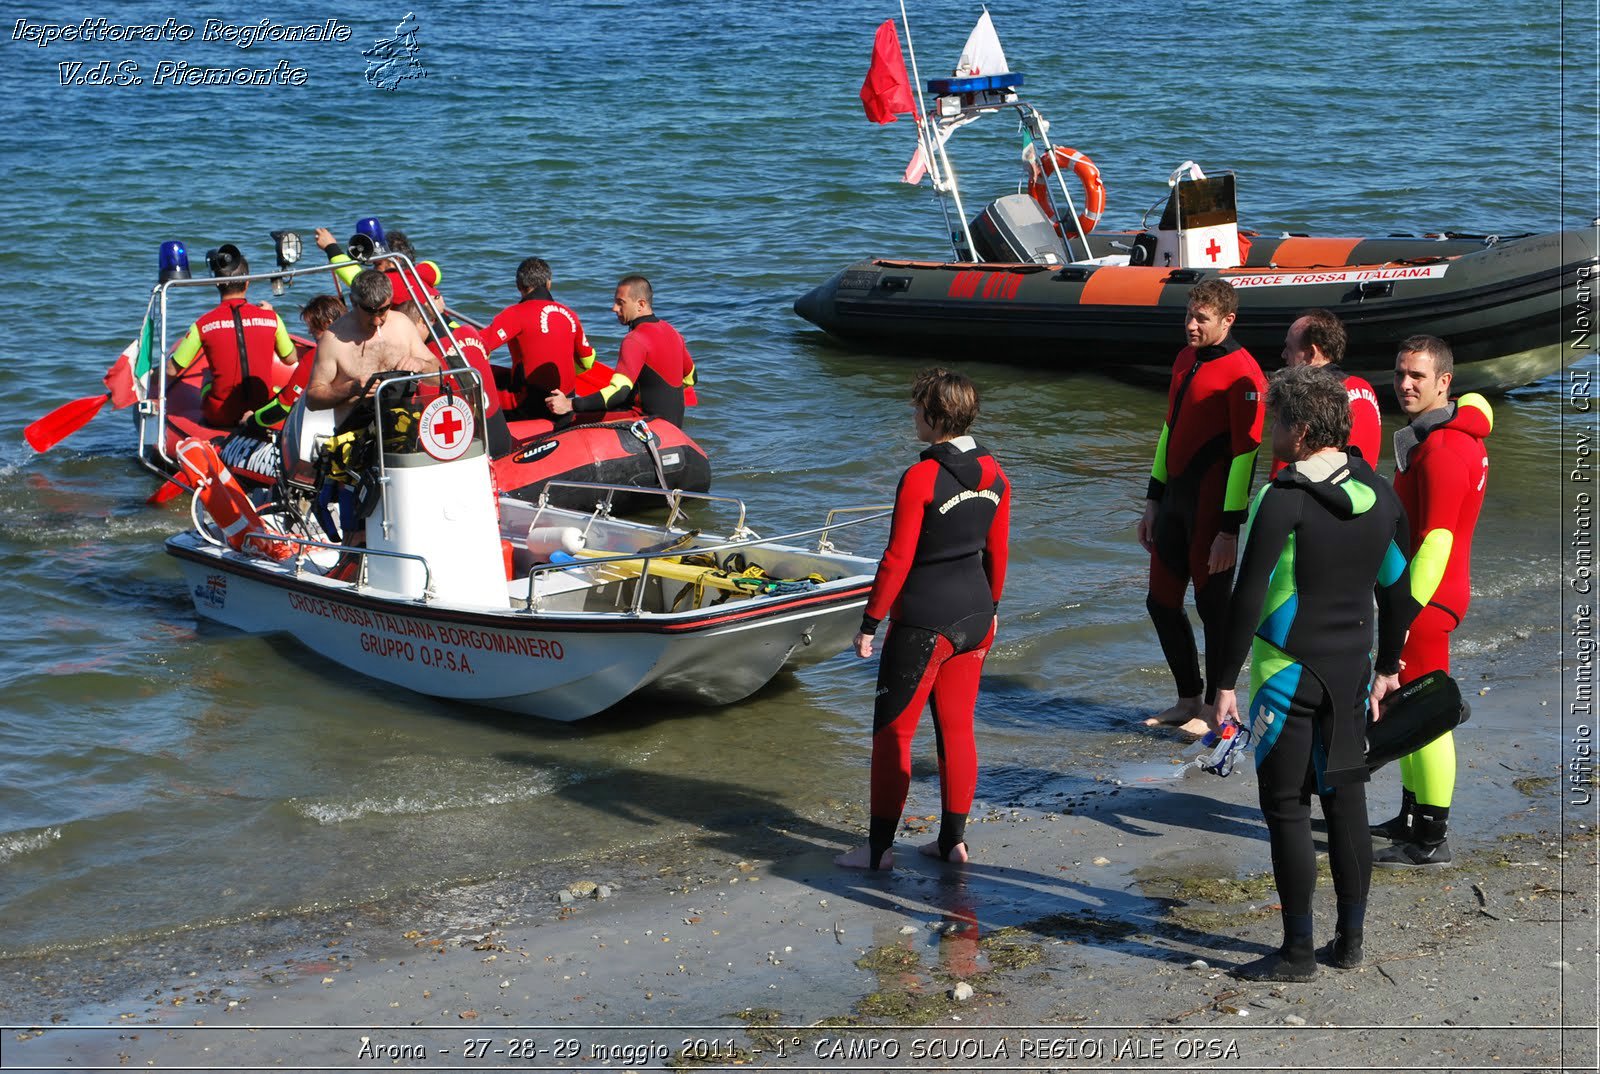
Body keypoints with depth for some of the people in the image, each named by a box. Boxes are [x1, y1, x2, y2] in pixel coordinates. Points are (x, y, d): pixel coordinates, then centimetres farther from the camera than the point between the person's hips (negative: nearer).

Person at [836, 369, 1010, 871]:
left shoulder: (920, 478, -18)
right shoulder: (993, 474, 3)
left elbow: (898, 559, -17)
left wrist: (869, 622, -9)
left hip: (924, 620, -7)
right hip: (975, 615, 7)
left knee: (892, 731, 3)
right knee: (957, 728, 14)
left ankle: (879, 846, 8)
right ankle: (954, 839, 20)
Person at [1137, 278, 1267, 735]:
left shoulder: (1242, 374, -15)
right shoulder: (1185, 360, 12)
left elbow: (1246, 453, -17)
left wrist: (1229, 529, -18)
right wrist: (1153, 500, 18)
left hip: (1210, 507, -9)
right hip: (1174, 497, 9)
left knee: (1212, 607, 1)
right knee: (1161, 603, 13)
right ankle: (1189, 701, 27)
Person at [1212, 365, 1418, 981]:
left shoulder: (1282, 500, -16)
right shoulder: (1379, 495, 5)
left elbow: (1248, 599, -17)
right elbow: (1398, 589, 14)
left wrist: (1227, 682, -10)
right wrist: (1386, 669, 24)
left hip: (1287, 675, -6)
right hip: (1352, 673, 6)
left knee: (1287, 809, 2)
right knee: (1346, 802, 14)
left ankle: (1298, 953, 6)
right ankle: (1350, 940, 21)